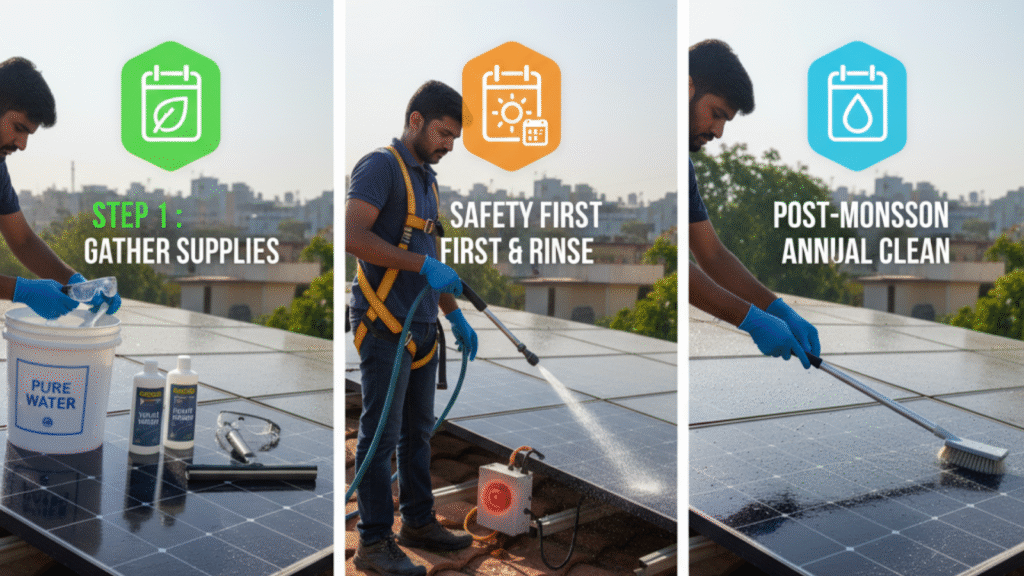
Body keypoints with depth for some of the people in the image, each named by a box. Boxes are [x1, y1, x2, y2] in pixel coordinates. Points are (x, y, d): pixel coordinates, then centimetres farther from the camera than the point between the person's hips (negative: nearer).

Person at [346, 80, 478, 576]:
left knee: (418, 432, 15)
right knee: (381, 435, -2)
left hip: (422, 327, 9)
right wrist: (423, 264, -24)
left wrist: (456, 316, 20)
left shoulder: (428, 178, 18)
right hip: (384, 326, -9)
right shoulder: (380, 166, -10)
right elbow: (352, 236, -23)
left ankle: (419, 523, 27)